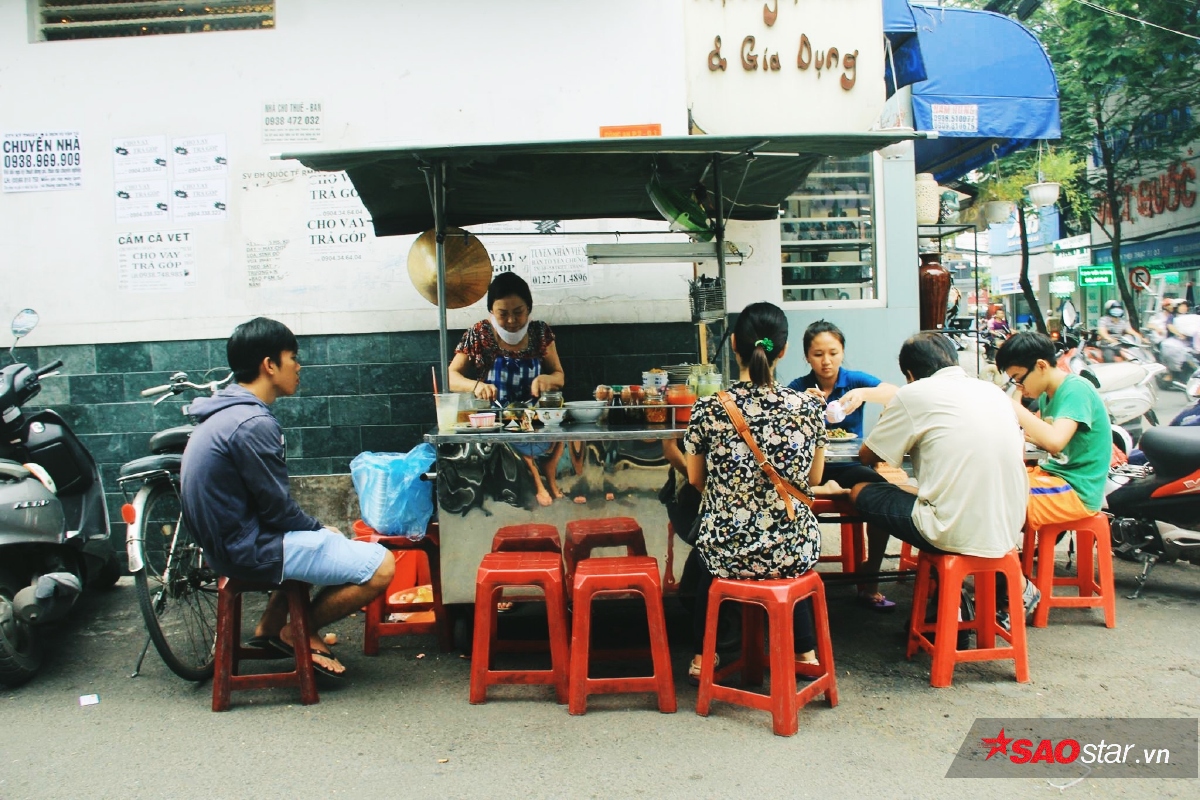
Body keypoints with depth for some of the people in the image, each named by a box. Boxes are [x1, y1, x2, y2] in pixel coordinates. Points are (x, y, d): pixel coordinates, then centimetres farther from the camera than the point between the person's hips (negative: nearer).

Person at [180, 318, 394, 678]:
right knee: (380, 566, -13)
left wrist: (318, 529, 11)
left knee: (329, 540, 31)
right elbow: (277, 509, -19)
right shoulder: (253, 423, -22)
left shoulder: (225, 411, 9)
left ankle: (271, 626, 23)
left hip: (229, 538, 11)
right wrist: (321, 529, -1)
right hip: (249, 549, -11)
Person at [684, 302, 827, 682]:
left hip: (727, 554, -1)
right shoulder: (809, 408, -9)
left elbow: (696, 479, 2)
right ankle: (806, 653, 41)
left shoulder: (707, 409, -13)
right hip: (794, 553, 1)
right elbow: (814, 478, 5)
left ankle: (702, 656, 37)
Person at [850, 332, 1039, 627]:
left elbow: (867, 456, 3)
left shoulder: (913, 394, -5)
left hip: (955, 534, -7)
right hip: (1009, 530, 7)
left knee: (862, 492, 13)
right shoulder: (994, 390, 12)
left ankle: (869, 582, 36)